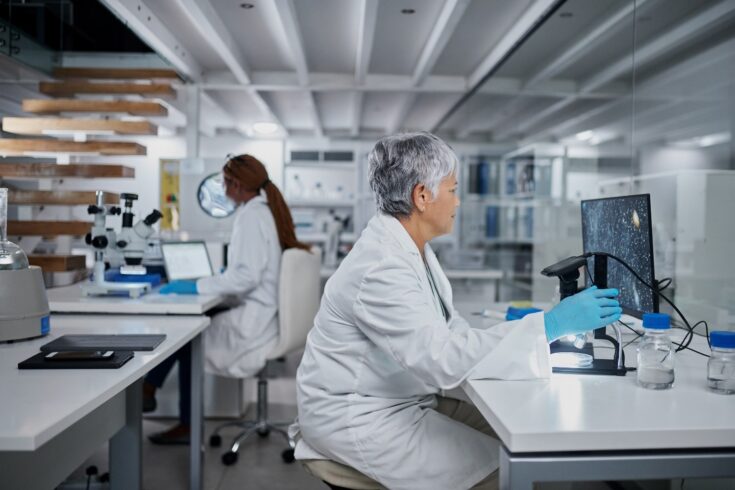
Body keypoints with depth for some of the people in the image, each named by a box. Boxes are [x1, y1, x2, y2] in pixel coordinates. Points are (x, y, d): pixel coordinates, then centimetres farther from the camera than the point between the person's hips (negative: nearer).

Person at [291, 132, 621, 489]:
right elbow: (442, 359, -31)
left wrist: (540, 333, -5)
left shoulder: (409, 247, 4)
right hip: (357, 420, -9)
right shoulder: (382, 266, -27)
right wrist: (549, 325, -29)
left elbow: (446, 331, 3)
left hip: (400, 402, 9)